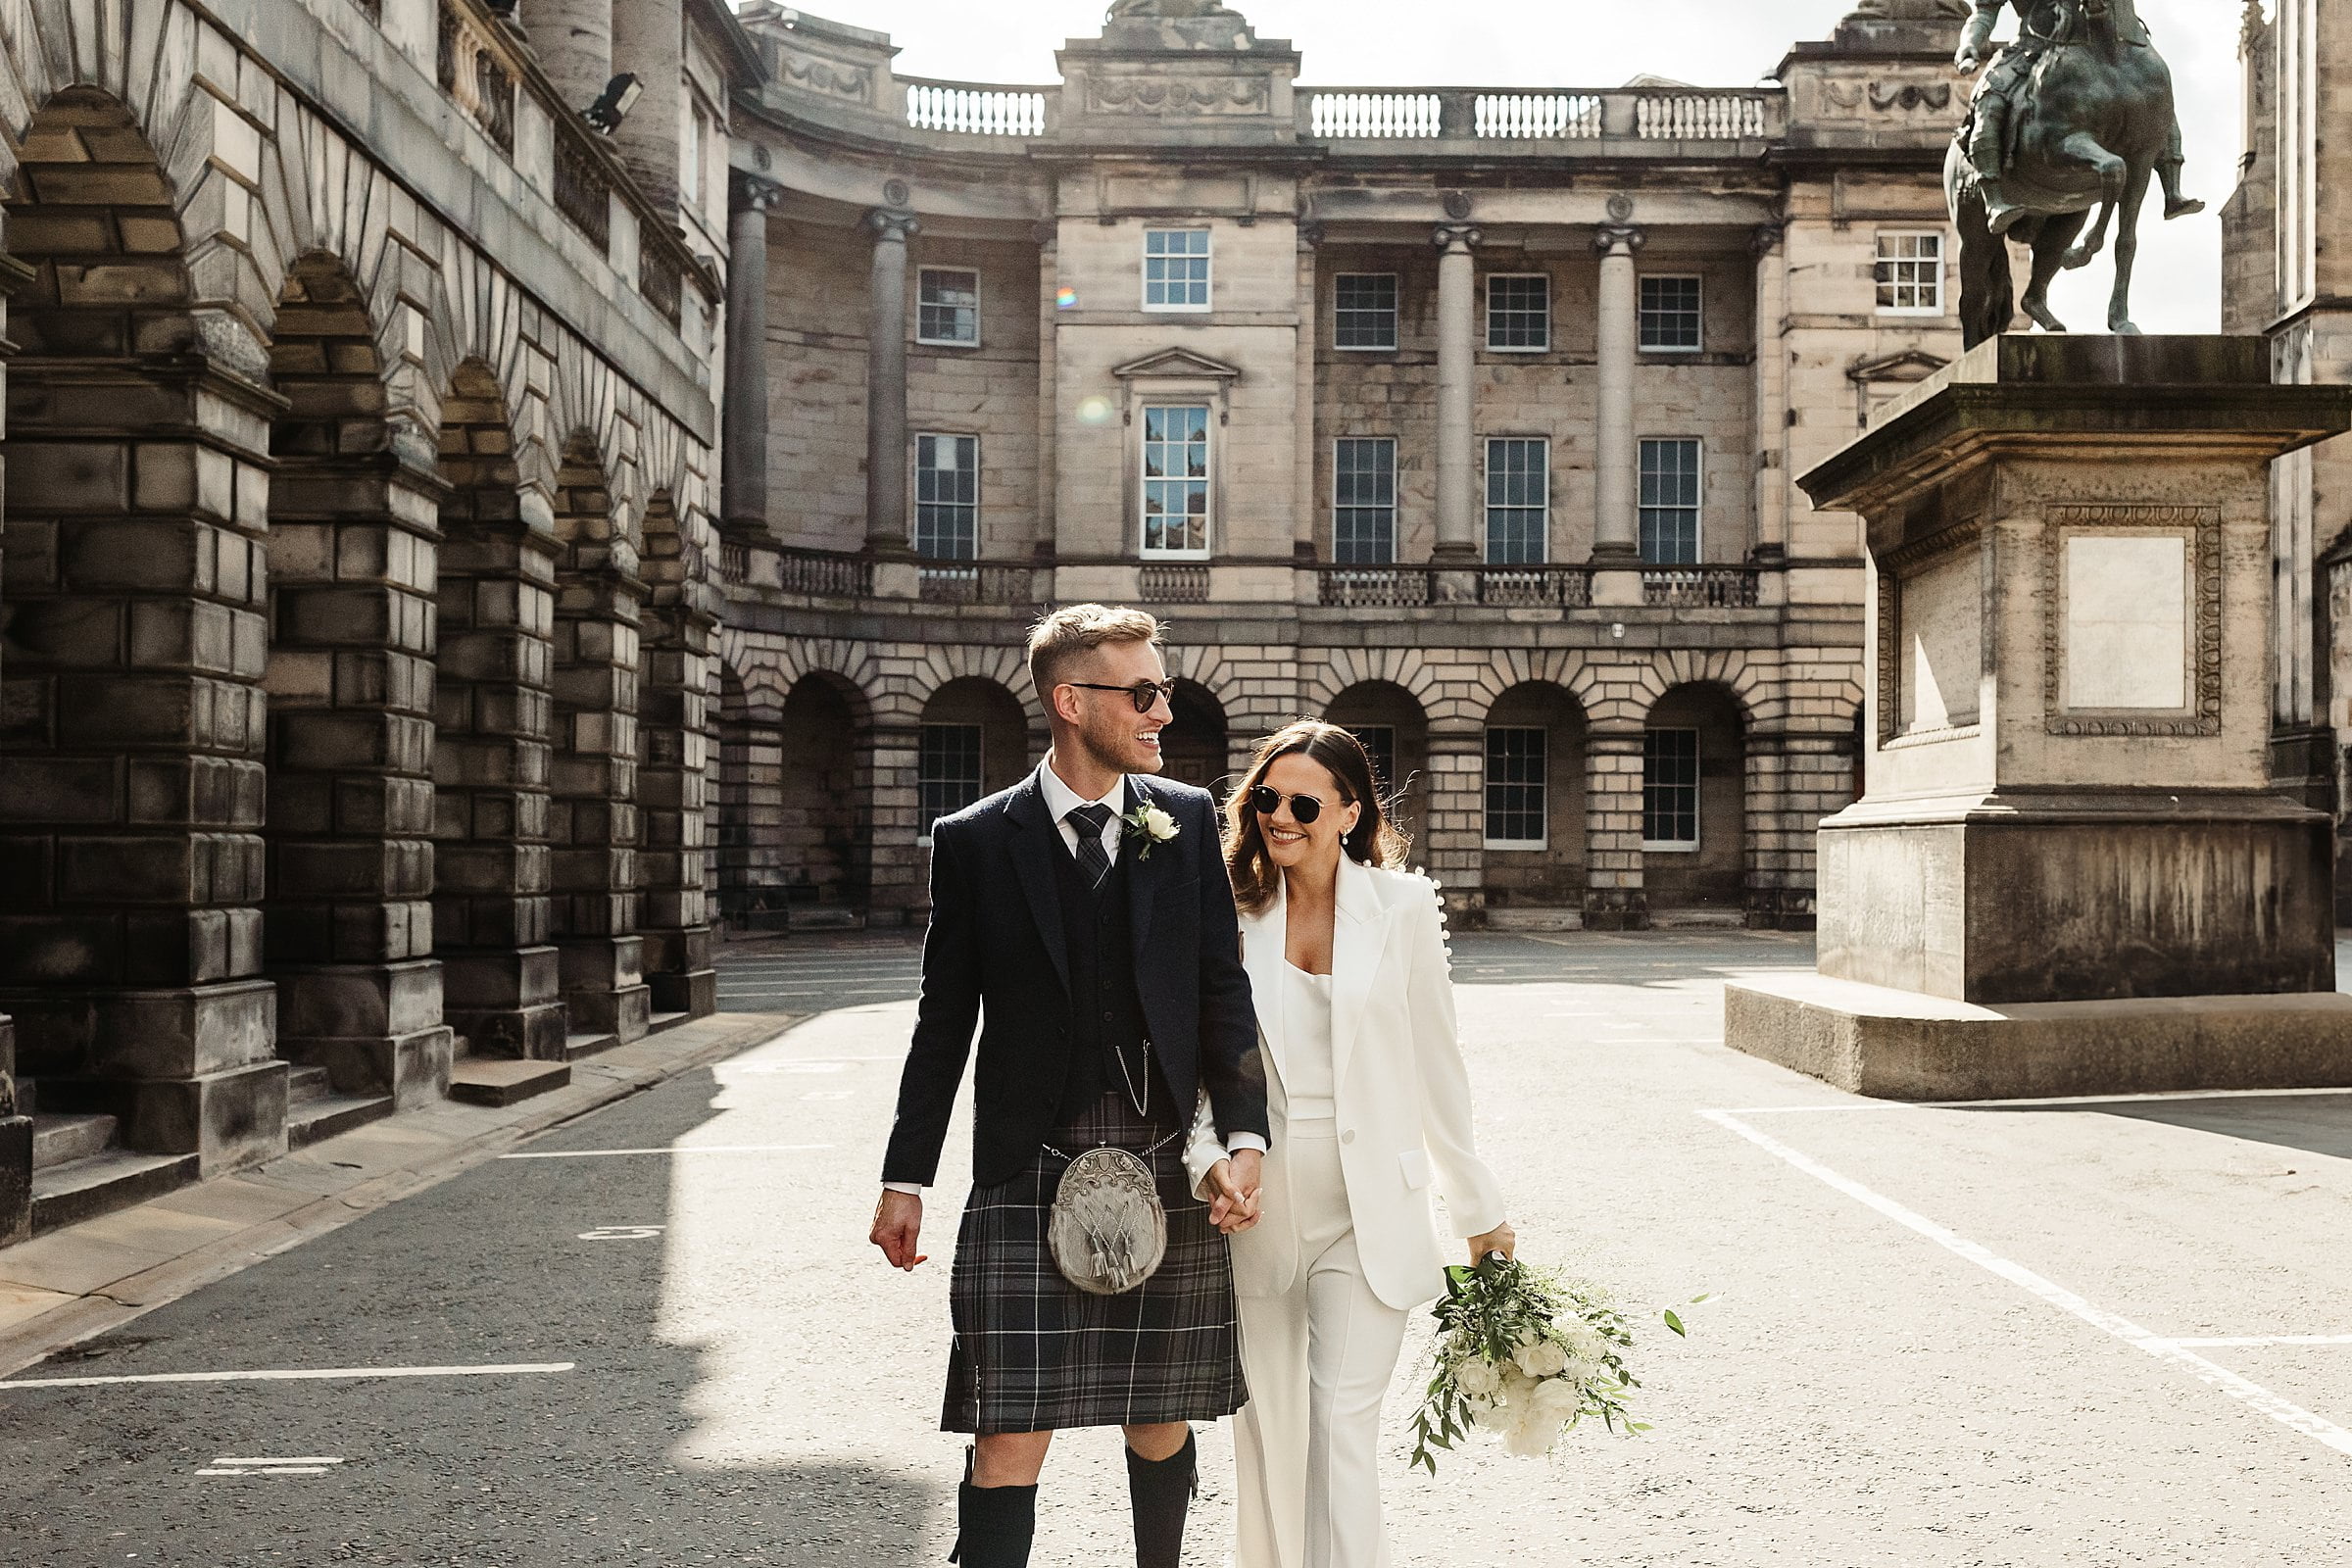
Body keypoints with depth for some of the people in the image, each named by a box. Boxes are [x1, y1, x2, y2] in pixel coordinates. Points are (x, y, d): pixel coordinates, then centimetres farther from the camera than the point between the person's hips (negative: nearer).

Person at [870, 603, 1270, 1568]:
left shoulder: (1187, 820, 6)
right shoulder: (974, 842, 0)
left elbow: (1223, 990, 5)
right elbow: (945, 1021, 4)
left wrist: (1245, 1136, -5)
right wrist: (905, 1178, 3)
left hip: (1166, 1171, 2)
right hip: (1028, 1176, -2)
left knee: (1161, 1425, 14)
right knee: (1009, 1438, -5)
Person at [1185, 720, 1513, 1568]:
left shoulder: (1400, 906, -3)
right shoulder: (1234, 916, 1)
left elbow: (1436, 1067, 2)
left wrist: (1480, 1211, 7)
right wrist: (1208, 1161, -14)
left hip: (1368, 1211, -2)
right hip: (1257, 1206, 3)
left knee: (1342, 1425, -7)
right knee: (1267, 1425, 13)